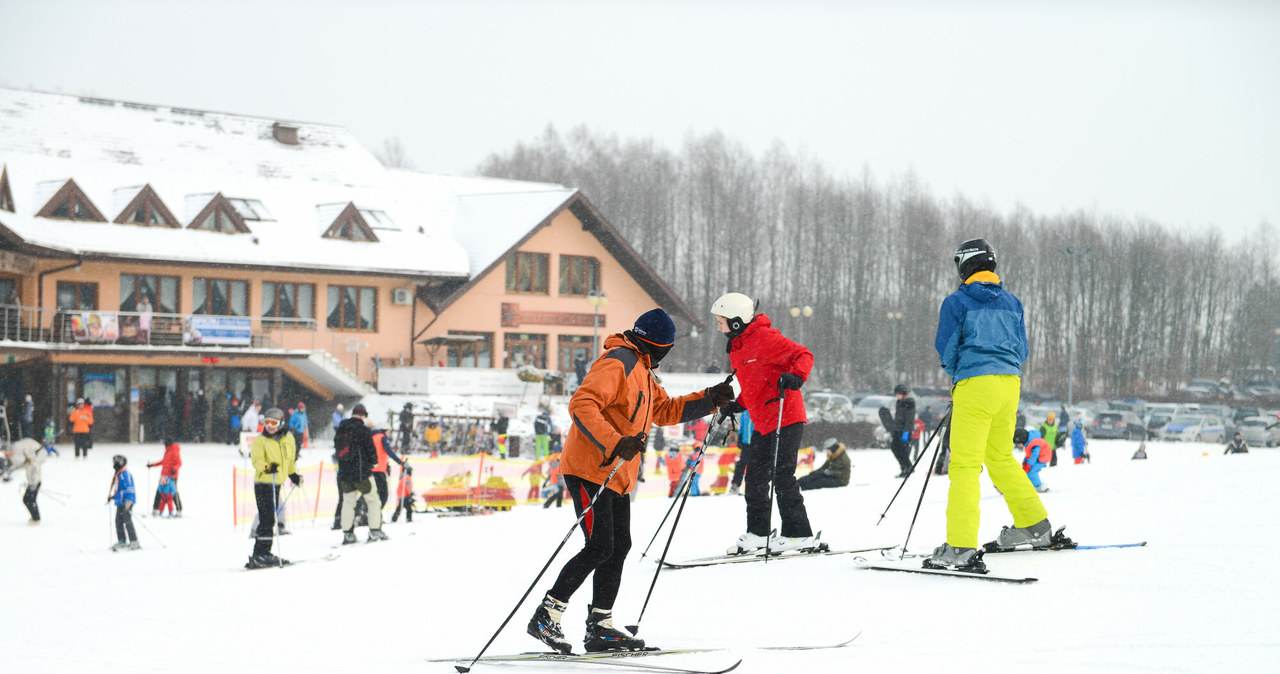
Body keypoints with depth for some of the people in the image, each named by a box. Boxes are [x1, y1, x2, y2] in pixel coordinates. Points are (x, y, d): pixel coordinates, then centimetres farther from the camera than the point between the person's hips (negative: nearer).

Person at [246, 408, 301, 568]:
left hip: (277, 483, 7)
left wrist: (294, 475, 31)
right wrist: (266, 467, -40)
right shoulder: (259, 441, -8)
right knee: (267, 519, -12)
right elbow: (257, 460, -21)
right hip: (263, 483, -7)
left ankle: (262, 554, 18)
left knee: (269, 519, 11)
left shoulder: (288, 438, 9)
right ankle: (261, 555, -11)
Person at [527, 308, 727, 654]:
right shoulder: (616, 364, -14)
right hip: (590, 471, -10)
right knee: (599, 547, -14)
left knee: (618, 548, 7)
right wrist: (614, 443, -34)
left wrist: (708, 400, 18)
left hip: (616, 476, 10)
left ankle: (600, 628, 12)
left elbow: (664, 410, 29)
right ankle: (545, 616, -8)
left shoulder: (641, 372, 20)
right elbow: (581, 404, -24)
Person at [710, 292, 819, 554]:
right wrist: (737, 405, 14)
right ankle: (757, 532, 18)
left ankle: (800, 534, -2)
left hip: (786, 418, -9)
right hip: (761, 422, 9)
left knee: (781, 476, -9)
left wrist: (795, 376, -36)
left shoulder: (764, 338, -14)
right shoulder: (736, 347, 14)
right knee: (755, 478, 9)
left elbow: (803, 356, -17)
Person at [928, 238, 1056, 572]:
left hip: (975, 385, -6)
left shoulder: (957, 302, -2)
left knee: (964, 465, -8)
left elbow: (946, 349, 0)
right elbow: (1022, 349, 16)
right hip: (1010, 382, 6)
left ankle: (961, 547, -17)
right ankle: (1035, 526, 28)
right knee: (1000, 457, 23)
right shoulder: (1011, 302, 14)